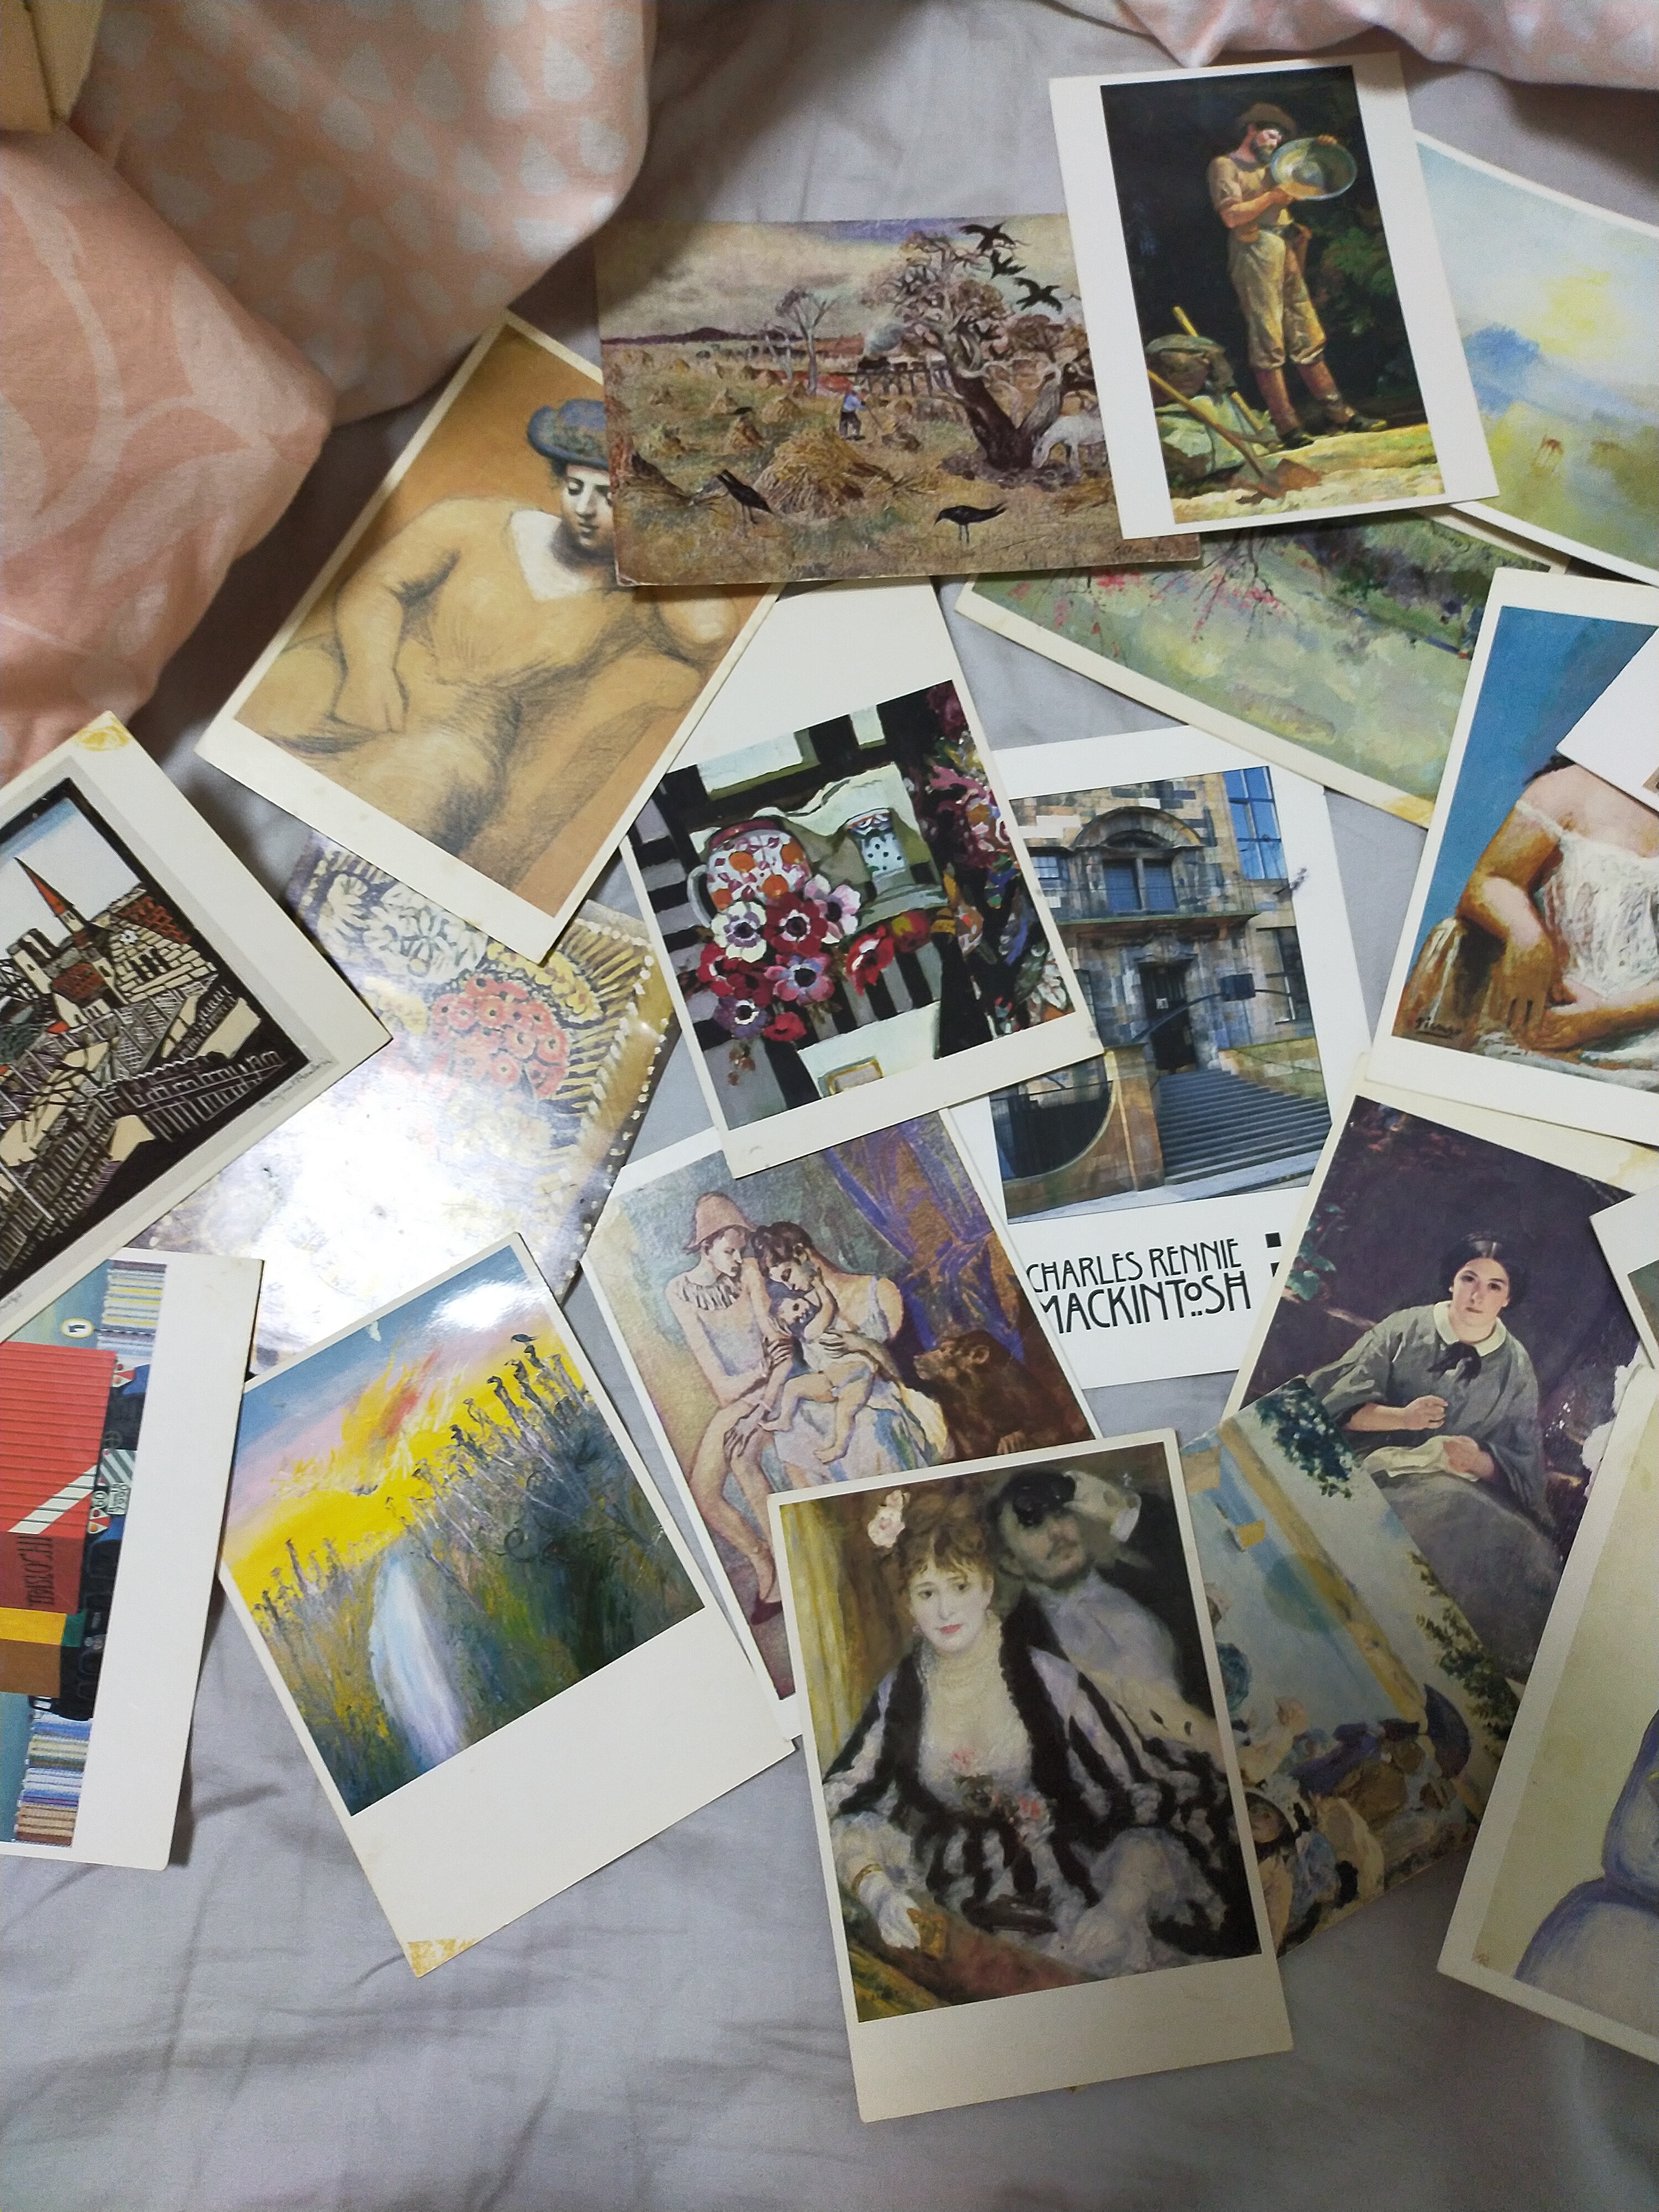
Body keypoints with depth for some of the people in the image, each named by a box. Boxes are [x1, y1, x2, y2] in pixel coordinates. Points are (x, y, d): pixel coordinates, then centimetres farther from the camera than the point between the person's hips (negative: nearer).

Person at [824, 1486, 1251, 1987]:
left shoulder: (1050, 1681, -11)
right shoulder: (899, 1695, -2)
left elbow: (1149, 1800, -12)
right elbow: (833, 1812, -1)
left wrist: (1119, 1909, -27)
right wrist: (876, 1890, -19)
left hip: (1067, 1893, -4)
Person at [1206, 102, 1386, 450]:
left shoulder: (1272, 167, 27)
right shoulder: (1225, 166, 4)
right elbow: (1231, 215, -9)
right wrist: (1272, 196, -11)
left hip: (1287, 256, 8)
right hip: (1254, 255, -8)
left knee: (1308, 339, 6)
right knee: (1269, 345, -11)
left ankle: (1339, 413, 5)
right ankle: (1288, 428, -15)